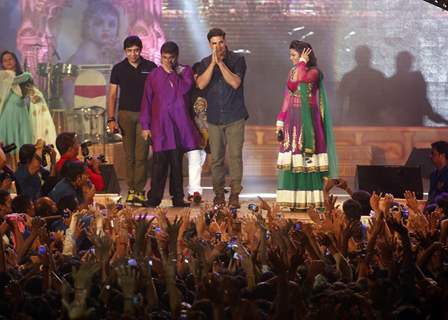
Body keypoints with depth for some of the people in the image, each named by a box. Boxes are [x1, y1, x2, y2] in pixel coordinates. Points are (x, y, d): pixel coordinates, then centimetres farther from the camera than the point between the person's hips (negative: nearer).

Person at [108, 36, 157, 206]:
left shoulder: (150, 67, 4)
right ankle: (131, 189, 7)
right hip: (126, 114, 1)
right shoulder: (119, 69, 6)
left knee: (141, 155, -6)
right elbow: (112, 95, 6)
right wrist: (111, 119, -3)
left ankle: (140, 190, -3)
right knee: (129, 155, 2)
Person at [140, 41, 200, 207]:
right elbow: (146, 101, 11)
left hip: (179, 125, 1)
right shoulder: (154, 75, 10)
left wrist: (170, 72, -8)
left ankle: (178, 198, 9)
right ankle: (154, 199, -7)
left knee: (177, 163, 4)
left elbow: (184, 88, -11)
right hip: (159, 125, -1)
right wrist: (145, 125, 6)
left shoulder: (185, 71, 9)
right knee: (159, 162, -8)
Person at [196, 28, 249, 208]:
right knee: (216, 158, 3)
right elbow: (200, 84, -7)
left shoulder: (237, 60, 0)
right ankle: (219, 193, 11)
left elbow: (235, 82, -14)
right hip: (214, 117, 3)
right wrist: (213, 63, -14)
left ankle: (235, 195, -5)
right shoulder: (205, 63, 9)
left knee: (235, 156, -8)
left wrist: (221, 62, -17)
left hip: (235, 117, -3)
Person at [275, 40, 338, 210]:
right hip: (292, 120, 6)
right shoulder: (293, 71, 14)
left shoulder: (314, 72, -7)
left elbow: (294, 83, -24)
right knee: (293, 162, 3)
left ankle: (309, 200, -3)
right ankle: (294, 200, 6)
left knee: (307, 158, -6)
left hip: (307, 120, -6)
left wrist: (302, 63, -14)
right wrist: (281, 121, 9)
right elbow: (287, 98, 14)